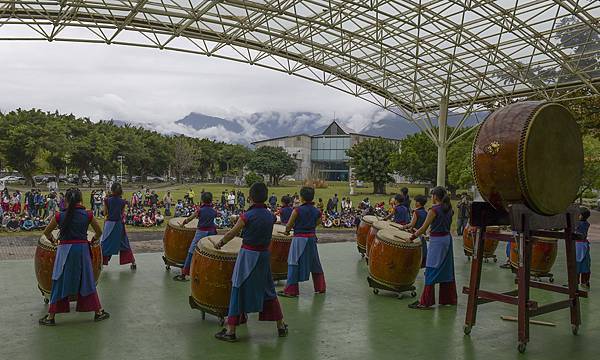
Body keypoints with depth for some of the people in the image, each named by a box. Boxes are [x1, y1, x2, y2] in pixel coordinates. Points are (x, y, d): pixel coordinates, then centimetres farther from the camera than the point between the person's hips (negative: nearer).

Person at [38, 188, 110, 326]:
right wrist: (93, 240, 26)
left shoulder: (60, 216, -3)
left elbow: (46, 232, 9)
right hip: (82, 249, 0)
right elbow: (99, 232, 8)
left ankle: (50, 317, 14)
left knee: (60, 283, 8)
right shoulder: (88, 215, -2)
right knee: (87, 281, 10)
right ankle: (98, 312, 16)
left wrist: (52, 240, 28)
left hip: (65, 249, 0)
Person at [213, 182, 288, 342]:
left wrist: (220, 243, 13)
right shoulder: (270, 215, 0)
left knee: (239, 291, 3)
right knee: (268, 290, 17)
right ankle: (281, 326, 24)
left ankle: (231, 330, 9)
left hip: (248, 256, -5)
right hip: (264, 255, 5)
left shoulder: (247, 216, -14)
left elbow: (232, 233, -5)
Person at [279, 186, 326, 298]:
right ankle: (320, 288, 26)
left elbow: (289, 226, -5)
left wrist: (287, 231, 16)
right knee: (314, 263, 17)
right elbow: (316, 224, 7)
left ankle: (291, 290, 8)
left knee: (294, 264, 3)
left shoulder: (297, 210, -13)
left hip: (299, 239, -5)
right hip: (312, 238, 5)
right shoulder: (317, 211, 0)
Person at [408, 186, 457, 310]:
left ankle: (426, 302, -1)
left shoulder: (434, 210, -16)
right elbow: (447, 225, 14)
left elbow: (424, 228, -15)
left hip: (437, 241, -8)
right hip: (447, 238, 8)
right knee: (446, 270, 16)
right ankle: (448, 298, 25)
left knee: (431, 271, -4)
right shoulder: (448, 209, 8)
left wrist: (412, 237, -3)